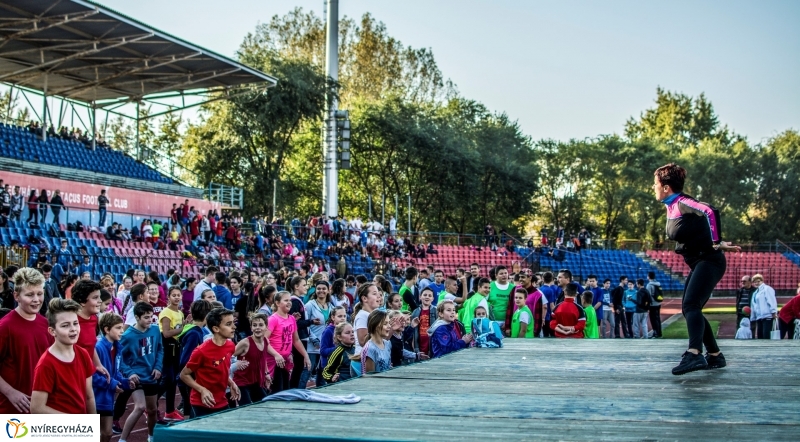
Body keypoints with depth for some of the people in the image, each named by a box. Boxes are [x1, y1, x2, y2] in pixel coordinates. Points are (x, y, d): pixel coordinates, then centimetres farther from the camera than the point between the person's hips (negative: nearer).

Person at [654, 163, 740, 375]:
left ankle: (694, 355, -39)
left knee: (690, 305, -24)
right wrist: (718, 243, 12)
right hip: (698, 263, 10)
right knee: (689, 309, 12)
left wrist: (716, 243, -24)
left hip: (709, 261, -10)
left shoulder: (682, 203, -14)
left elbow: (710, 212, -29)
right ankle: (715, 356, 20)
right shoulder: (672, 208, 13)